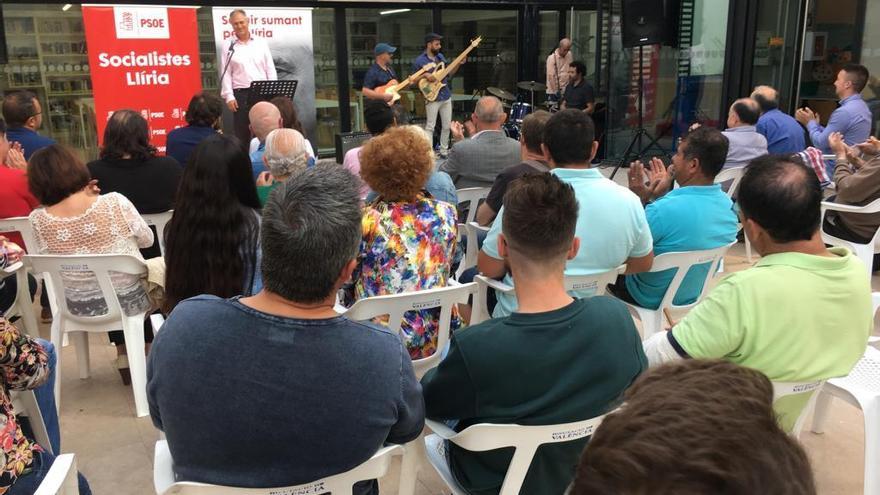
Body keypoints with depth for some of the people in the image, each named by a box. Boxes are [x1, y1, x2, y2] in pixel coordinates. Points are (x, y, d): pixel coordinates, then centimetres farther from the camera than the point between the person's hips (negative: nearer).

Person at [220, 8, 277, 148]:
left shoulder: (261, 43, 10)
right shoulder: (228, 46, 6)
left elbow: (270, 70, 8)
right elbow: (226, 73, 3)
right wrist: (229, 96, -7)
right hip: (240, 94, -1)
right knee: (242, 133, 0)